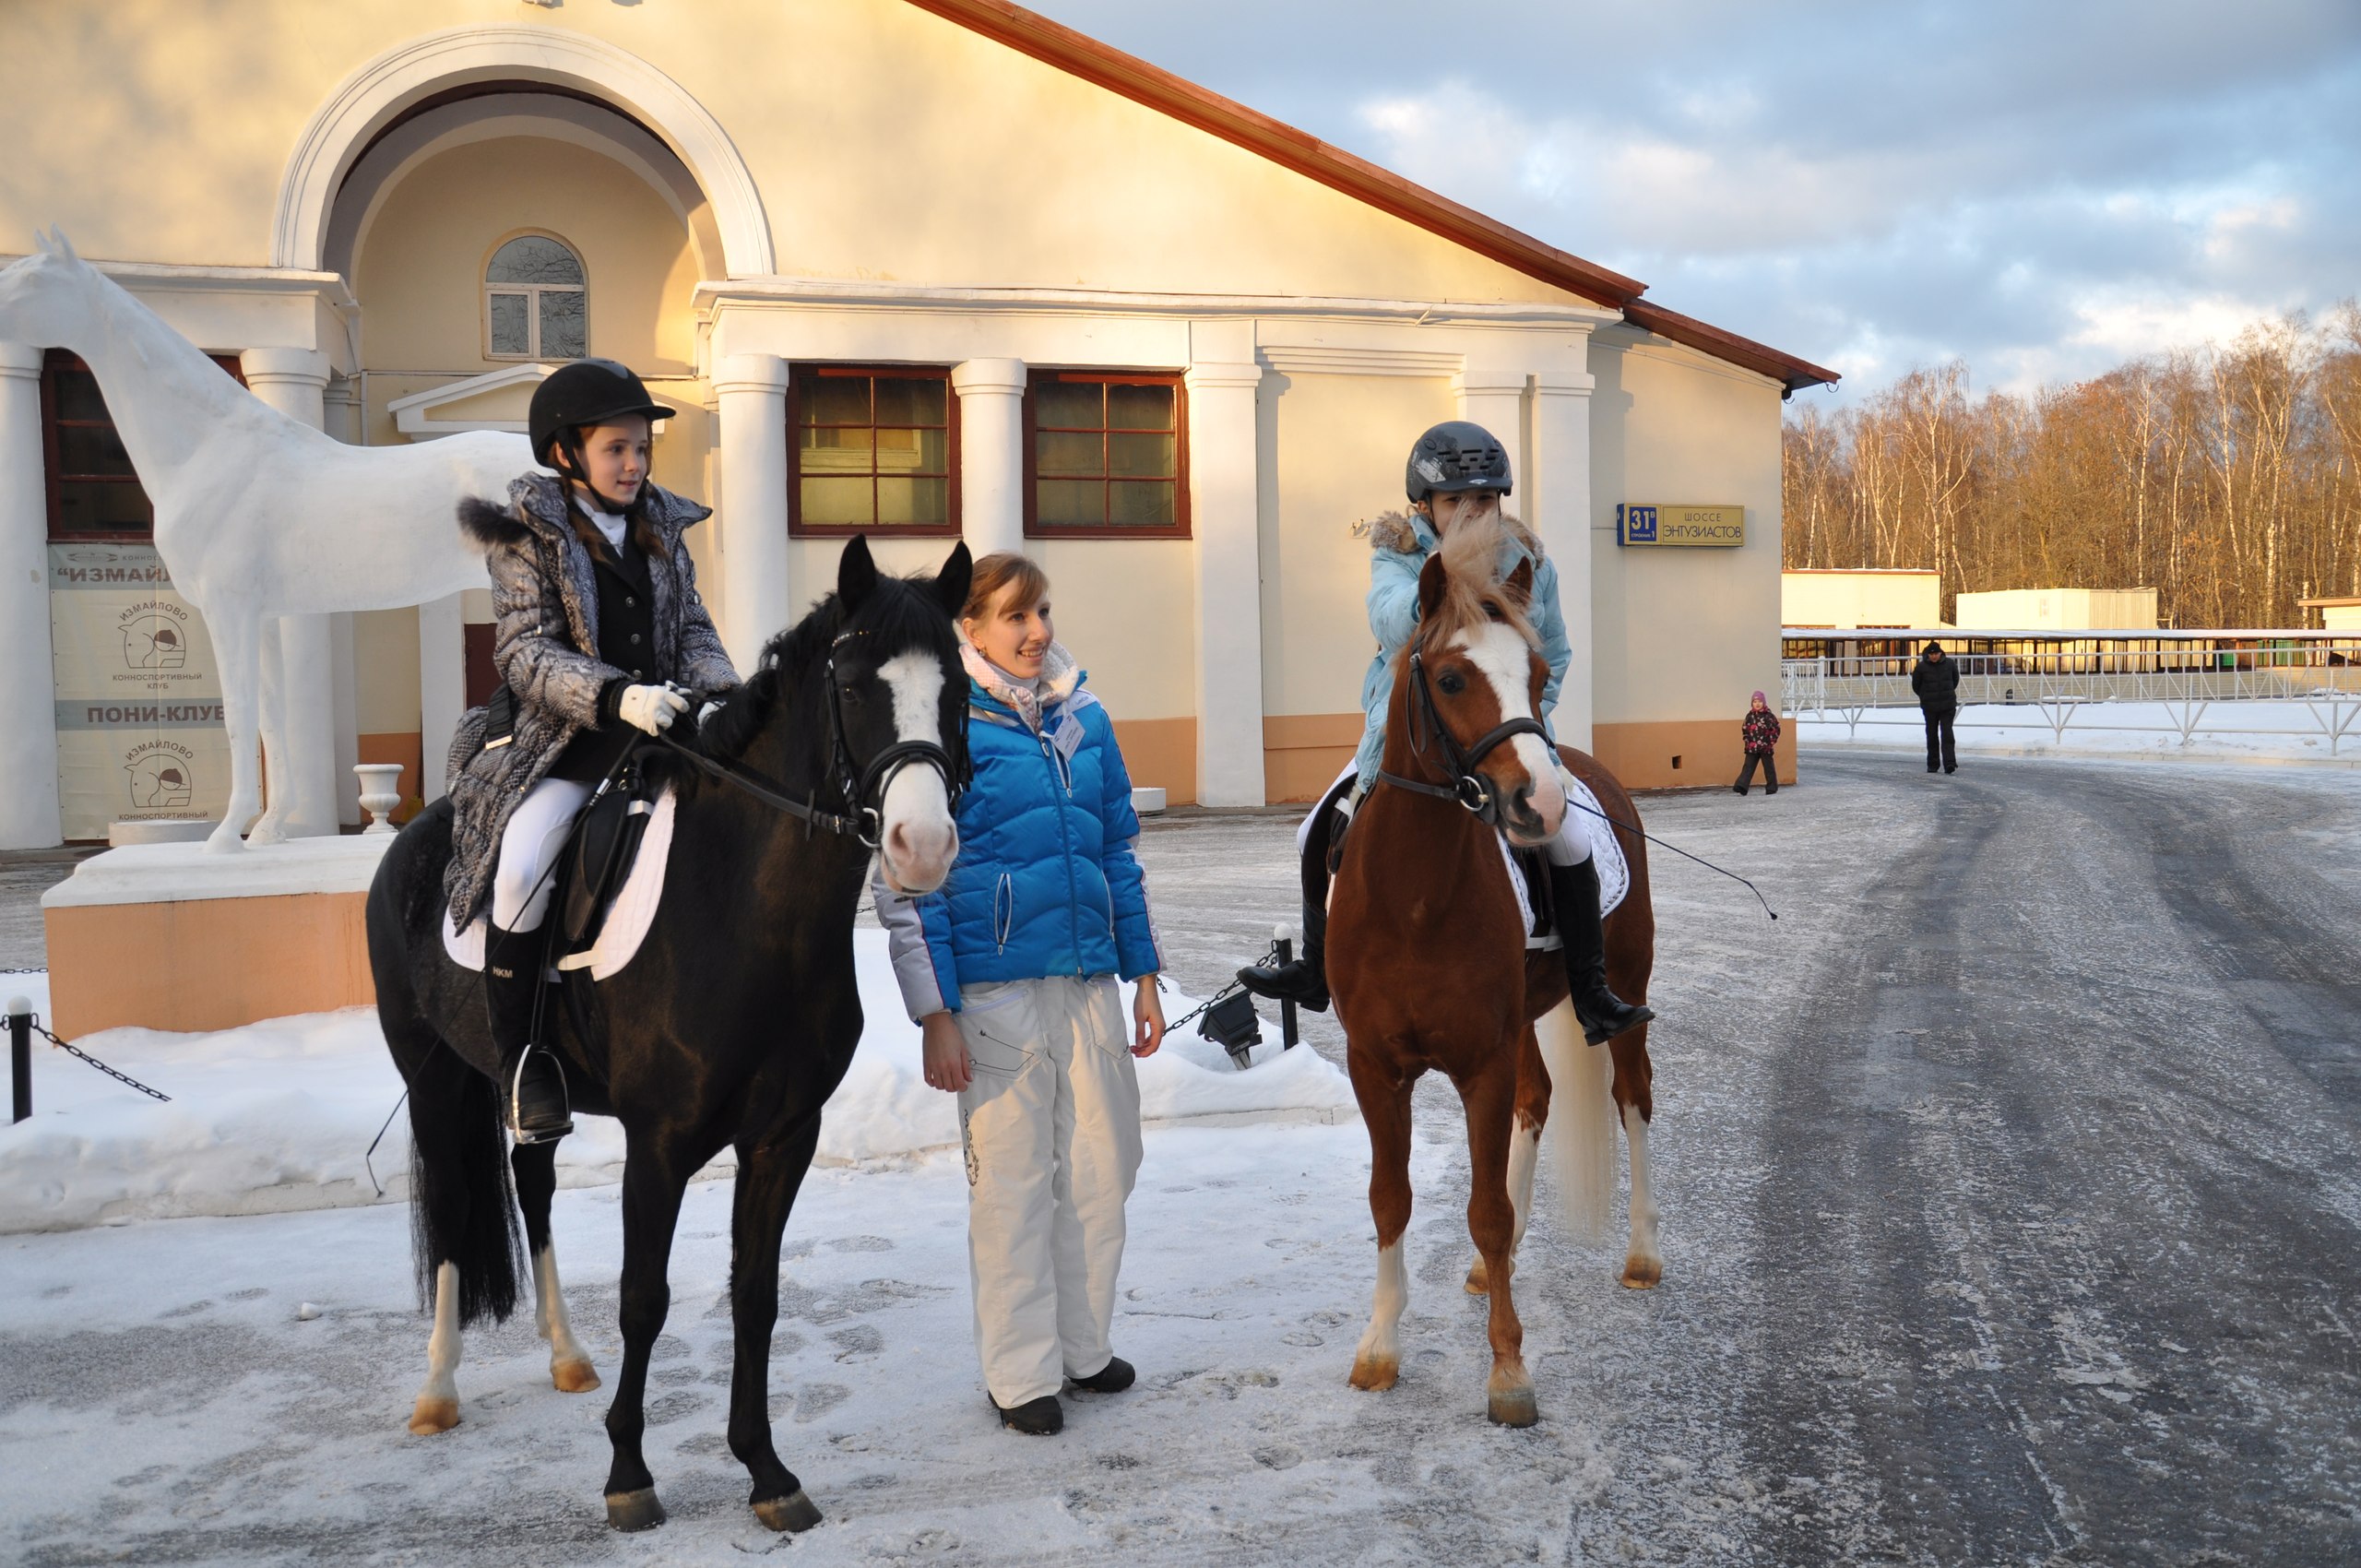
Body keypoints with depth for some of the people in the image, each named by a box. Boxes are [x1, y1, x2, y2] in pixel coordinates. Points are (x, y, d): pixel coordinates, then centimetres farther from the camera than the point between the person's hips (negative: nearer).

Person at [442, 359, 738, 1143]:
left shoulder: (662, 528, 14)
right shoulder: (529, 535, -1)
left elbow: (694, 631, 13)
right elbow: (525, 652, -10)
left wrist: (723, 693, -9)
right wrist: (614, 695, -27)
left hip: (659, 735, 5)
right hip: (563, 744, -5)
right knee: (522, 860, -28)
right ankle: (520, 1058, -13)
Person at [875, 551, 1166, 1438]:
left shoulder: (1084, 719, 9)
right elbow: (906, 881, -7)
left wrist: (1144, 979, 13)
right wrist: (935, 1015, -12)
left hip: (1091, 983, 5)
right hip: (996, 990, -5)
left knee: (1102, 1170, 12)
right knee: (1012, 1182, 3)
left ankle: (1084, 1345, 30)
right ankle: (1021, 1373, 18)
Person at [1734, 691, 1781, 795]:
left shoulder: (1769, 716, -4)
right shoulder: (1750, 716, 6)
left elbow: (1776, 729, -2)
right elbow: (1744, 729, 15)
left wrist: (1772, 741, -6)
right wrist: (1747, 740, 4)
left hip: (1766, 747, -3)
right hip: (1752, 748, 3)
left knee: (1769, 768, 7)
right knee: (1748, 767, -6)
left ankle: (1772, 788, 17)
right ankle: (1741, 786, -16)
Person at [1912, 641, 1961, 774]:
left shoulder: (1949, 664, -1)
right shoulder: (1921, 667, -6)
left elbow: (1955, 679, 17)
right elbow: (1916, 686, 6)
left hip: (1948, 705, 0)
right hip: (1929, 707, 0)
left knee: (1947, 734, -9)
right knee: (1932, 736, 7)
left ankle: (1949, 763, -15)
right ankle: (1932, 764, 16)